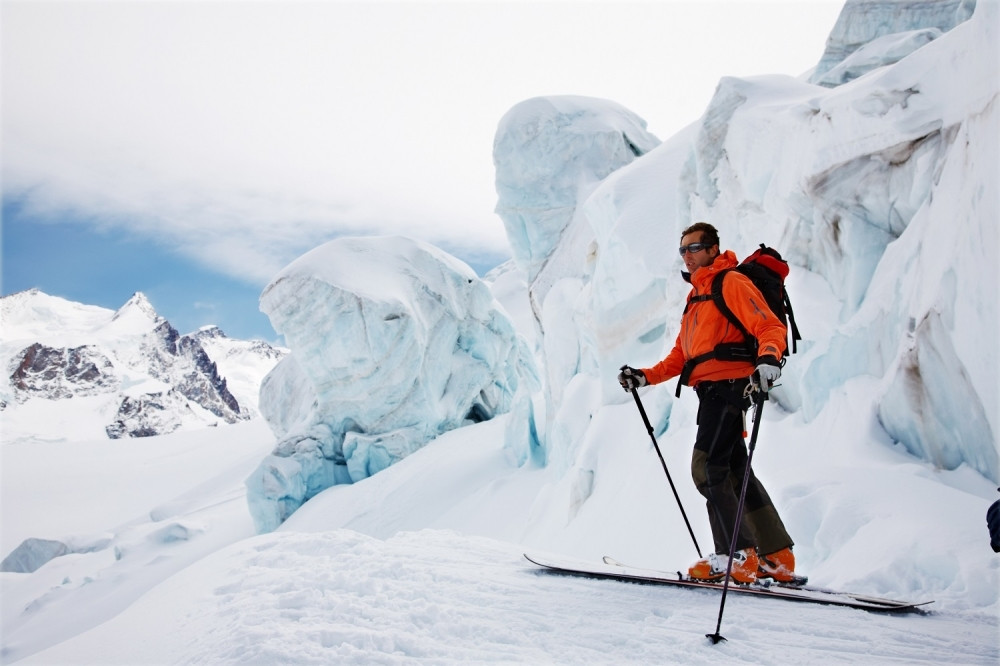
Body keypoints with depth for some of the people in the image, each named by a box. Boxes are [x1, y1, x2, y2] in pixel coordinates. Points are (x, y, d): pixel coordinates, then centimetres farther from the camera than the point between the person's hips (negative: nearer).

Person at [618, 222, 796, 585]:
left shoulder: (732, 283, -3)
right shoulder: (696, 295, 25)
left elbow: (770, 327, -16)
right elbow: (681, 356, 22)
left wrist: (768, 358, -36)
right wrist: (645, 376, 10)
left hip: (728, 385, -10)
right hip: (712, 391, 10)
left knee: (707, 467, -13)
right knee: (735, 471, 11)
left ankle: (738, 556, -6)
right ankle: (777, 558, 18)